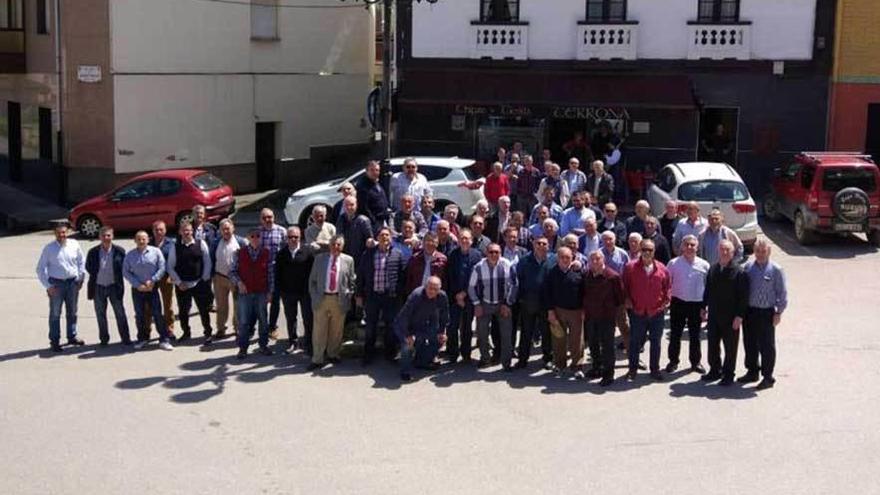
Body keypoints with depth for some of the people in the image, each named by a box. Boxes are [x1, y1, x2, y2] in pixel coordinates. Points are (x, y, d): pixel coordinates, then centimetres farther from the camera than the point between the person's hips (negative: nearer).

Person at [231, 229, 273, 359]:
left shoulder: (266, 253, -1)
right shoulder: (241, 253, -1)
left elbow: (270, 273, 2)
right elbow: (232, 271, 3)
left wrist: (270, 291, 0)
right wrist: (238, 282, -12)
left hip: (261, 293, 1)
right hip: (245, 292, -1)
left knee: (263, 320, 9)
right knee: (243, 321, 1)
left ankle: (263, 345, 23)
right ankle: (243, 347, 11)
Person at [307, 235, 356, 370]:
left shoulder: (348, 260, 4)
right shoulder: (319, 258, 5)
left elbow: (352, 280, 10)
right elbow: (312, 279, 9)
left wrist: (349, 295, 2)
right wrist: (314, 295, 2)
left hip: (339, 300, 0)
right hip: (321, 299, 0)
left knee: (336, 330, 9)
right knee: (319, 331, 1)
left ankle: (333, 354, 28)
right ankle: (317, 360, 7)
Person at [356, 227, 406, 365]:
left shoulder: (397, 254, 1)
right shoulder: (368, 254, 5)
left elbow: (402, 275, 1)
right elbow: (361, 274, 7)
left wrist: (400, 293, -4)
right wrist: (359, 294, 4)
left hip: (391, 296, -1)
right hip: (372, 295, 1)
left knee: (391, 325, 7)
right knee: (370, 326, 8)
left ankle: (390, 354, 21)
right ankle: (368, 356, 18)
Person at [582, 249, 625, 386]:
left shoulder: (613, 276, -14)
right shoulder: (586, 275, 4)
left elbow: (620, 296, -6)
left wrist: (613, 308, 0)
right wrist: (584, 310, 11)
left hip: (607, 316, -6)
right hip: (590, 316, 6)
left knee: (607, 345, -1)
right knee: (593, 344, 16)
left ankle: (608, 374, 7)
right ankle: (597, 368, 31)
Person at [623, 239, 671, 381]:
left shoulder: (662, 269, -1)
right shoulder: (630, 267, -4)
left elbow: (667, 287, 11)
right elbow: (624, 286, 6)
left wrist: (666, 300, -2)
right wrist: (627, 300, -3)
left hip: (657, 312, 1)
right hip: (637, 312, -1)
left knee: (656, 342, 10)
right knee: (635, 341, 8)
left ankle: (655, 370, 21)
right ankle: (633, 369, 21)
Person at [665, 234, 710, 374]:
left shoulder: (704, 265, -1)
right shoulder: (674, 263, -2)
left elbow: (709, 286, 3)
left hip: (697, 304, 0)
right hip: (678, 303, 0)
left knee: (695, 336, 10)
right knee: (675, 334, 7)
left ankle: (696, 362, 23)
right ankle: (673, 361, 19)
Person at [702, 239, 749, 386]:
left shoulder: (739, 272, -11)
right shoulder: (713, 269, 7)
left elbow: (743, 296, -12)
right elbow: (707, 290, 16)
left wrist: (739, 316, -15)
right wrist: (704, 307, 13)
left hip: (730, 317, -5)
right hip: (714, 315, 6)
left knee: (730, 347, 6)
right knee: (713, 345, 14)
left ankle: (728, 374, 17)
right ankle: (715, 370, 28)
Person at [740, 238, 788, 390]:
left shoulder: (775, 269, -7)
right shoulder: (747, 266, 5)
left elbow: (782, 293, -4)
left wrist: (779, 312, -8)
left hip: (766, 312, -5)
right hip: (749, 311, 5)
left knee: (766, 346, 1)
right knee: (749, 343, 14)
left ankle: (767, 377, 8)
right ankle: (752, 372, 28)